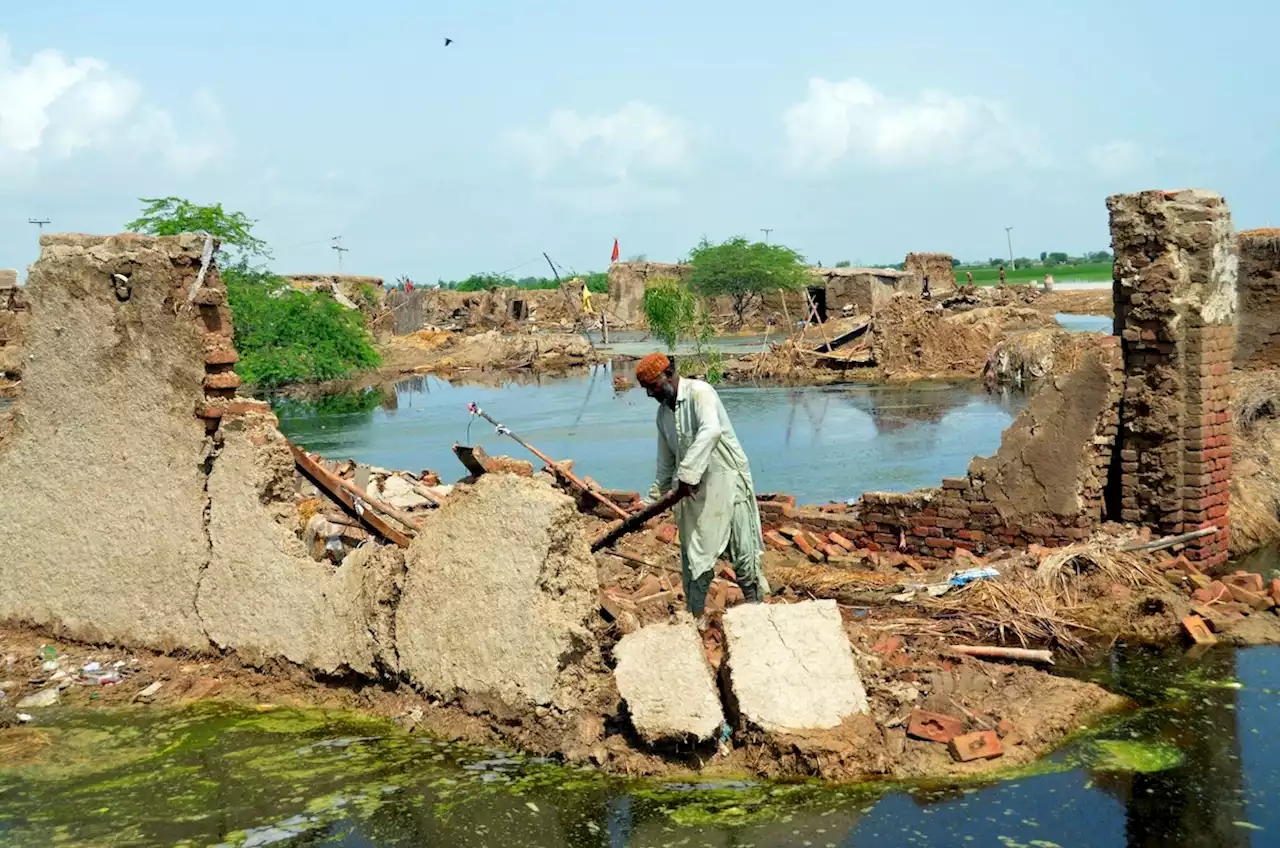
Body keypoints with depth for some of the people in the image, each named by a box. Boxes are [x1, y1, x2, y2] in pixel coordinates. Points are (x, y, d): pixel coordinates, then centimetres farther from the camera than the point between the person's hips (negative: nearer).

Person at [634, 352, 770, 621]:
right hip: (692, 487, 7)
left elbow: (711, 431, -32)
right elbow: (666, 460, 21)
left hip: (726, 479, -7)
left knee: (742, 550, -1)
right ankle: (696, 617, 16)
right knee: (693, 554, 6)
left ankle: (756, 608, 15)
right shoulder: (663, 412, 11)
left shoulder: (699, 392, -14)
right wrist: (655, 498, 22)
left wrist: (688, 473, -35)